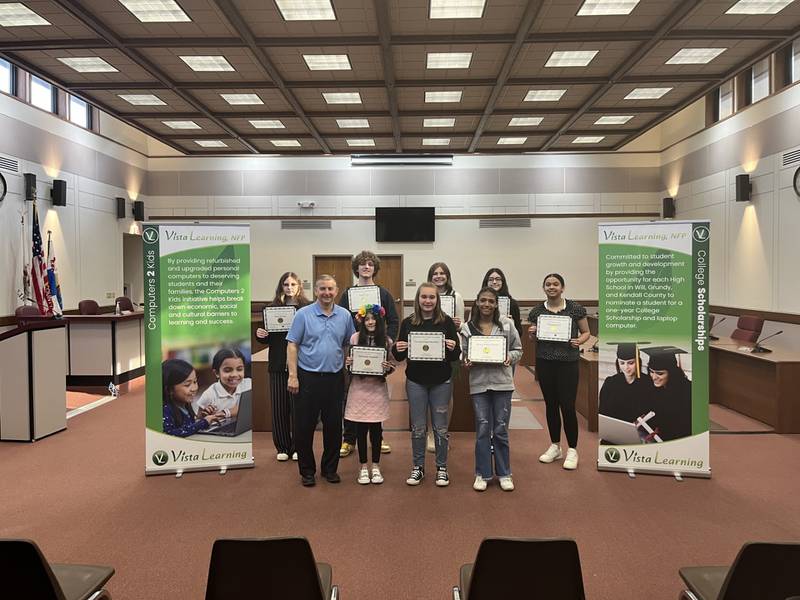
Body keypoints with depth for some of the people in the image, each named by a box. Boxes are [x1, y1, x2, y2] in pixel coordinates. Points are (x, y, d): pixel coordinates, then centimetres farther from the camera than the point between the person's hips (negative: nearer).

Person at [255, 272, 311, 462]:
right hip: (278, 364, 3)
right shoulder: (273, 308, 7)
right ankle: (282, 447, 21)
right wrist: (260, 335, -7)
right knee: (279, 407, 7)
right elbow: (267, 339, 13)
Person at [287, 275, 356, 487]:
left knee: (333, 426, 9)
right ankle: (307, 471, 20)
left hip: (335, 378, 3)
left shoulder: (345, 316, 5)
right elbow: (292, 345, -5)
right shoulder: (303, 314, -4)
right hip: (308, 377, -2)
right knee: (304, 426, 4)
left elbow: (351, 344, 12)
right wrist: (292, 376, -11)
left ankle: (330, 468, 25)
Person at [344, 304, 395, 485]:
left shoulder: (386, 341, 0)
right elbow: (348, 361, 7)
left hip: (378, 388, 0)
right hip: (359, 387, 0)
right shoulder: (355, 337, -2)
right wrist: (347, 363, -15)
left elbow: (391, 366, 5)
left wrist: (388, 367, -16)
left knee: (376, 429, 7)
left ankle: (376, 467, 22)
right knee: (361, 429, 6)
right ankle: (363, 467, 20)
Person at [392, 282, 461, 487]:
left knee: (440, 427, 8)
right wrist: (397, 349, -16)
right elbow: (400, 356, 5)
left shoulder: (446, 322, -3)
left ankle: (441, 468, 23)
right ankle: (418, 467, 24)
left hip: (441, 381, -1)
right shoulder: (408, 323, 0)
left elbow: (456, 356, -1)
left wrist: (453, 348, -22)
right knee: (418, 427, 9)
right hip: (415, 380, 1)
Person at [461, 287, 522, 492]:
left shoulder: (507, 324, 1)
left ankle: (504, 473, 22)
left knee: (501, 429, 7)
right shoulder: (467, 328, 1)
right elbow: (463, 353, 7)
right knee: (482, 429, 6)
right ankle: (482, 474, 19)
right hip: (478, 383, 0)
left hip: (502, 382, 0)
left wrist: (510, 357, -12)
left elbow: (518, 350, 8)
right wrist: (466, 362, -13)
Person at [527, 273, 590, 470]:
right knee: (551, 404, 11)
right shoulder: (537, 311, 4)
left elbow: (586, 332, 4)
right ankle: (555, 446, 25)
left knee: (567, 406, -4)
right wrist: (531, 334, -9)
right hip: (544, 362, 3)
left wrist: (579, 341, -15)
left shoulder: (575, 309, -3)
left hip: (568, 362, -3)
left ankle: (572, 450, 11)